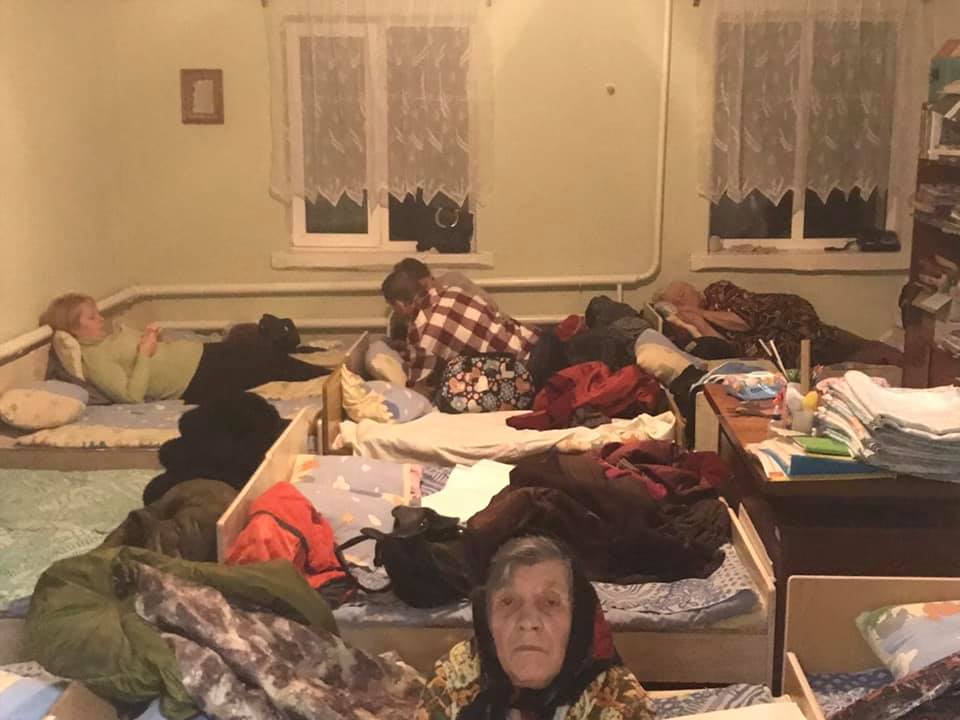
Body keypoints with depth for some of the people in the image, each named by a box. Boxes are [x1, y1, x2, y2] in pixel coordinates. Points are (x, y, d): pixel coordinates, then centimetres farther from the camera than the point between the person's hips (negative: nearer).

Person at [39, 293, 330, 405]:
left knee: (264, 351, 2)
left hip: (200, 353, 9)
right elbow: (131, 395, -23)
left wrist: (151, 336, 1)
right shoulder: (94, 358, -14)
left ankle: (324, 376, 14)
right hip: (198, 383, -9)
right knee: (268, 362, -8)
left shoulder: (113, 332, 12)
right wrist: (144, 354, -22)